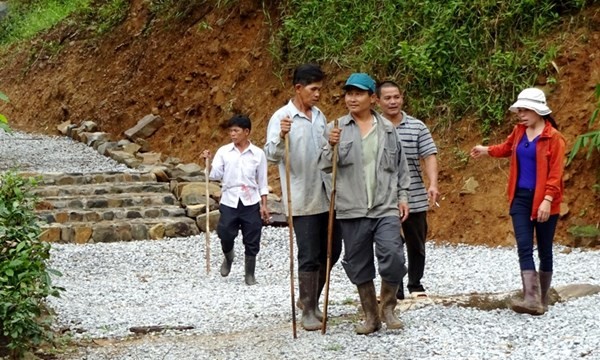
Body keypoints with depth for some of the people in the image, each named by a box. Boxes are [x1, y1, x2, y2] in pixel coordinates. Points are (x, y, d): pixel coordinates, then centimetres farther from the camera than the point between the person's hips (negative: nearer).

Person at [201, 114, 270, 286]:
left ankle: (249, 274, 17)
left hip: (251, 202, 0)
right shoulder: (223, 151, 2)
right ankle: (228, 257, 30)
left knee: (251, 241, 3)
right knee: (225, 234, -4)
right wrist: (208, 162, -20)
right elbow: (215, 175, -3)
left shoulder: (258, 153, 1)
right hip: (229, 202, 0)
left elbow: (262, 182, 5)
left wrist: (264, 205, 1)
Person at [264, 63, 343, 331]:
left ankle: (310, 299, 28)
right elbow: (271, 154, -19)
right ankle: (308, 311, 8)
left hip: (327, 196, 7)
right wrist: (281, 136, -38)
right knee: (309, 257, -3)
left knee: (332, 251, 12)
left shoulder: (319, 116, 11)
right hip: (303, 200, -7)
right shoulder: (282, 117, -9)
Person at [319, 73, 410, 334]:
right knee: (359, 264, 7)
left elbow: (400, 166, 16)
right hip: (351, 209, 0)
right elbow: (325, 165, -1)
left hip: (386, 207, 0)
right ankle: (371, 316, 21)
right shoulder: (337, 128, 4)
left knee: (392, 256, -16)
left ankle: (388, 307, 6)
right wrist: (331, 146, -19)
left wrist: (402, 195, 11)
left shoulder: (387, 129, 9)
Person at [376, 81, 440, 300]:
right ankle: (394, 290, 14)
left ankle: (415, 285, 27)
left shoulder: (417, 127, 0)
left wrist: (433, 184, -19)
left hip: (415, 198, 1)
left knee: (416, 245, 12)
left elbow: (429, 156, -5)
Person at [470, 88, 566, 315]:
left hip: (543, 201, -5)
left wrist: (547, 200, -22)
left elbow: (556, 173, -15)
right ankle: (531, 299, -19)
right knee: (524, 246, -11)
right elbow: (507, 148, 32)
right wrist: (486, 150, 30)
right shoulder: (519, 132, 8)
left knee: (544, 249, 7)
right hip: (521, 198, 5)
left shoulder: (553, 137, -11)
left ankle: (542, 300, 18)